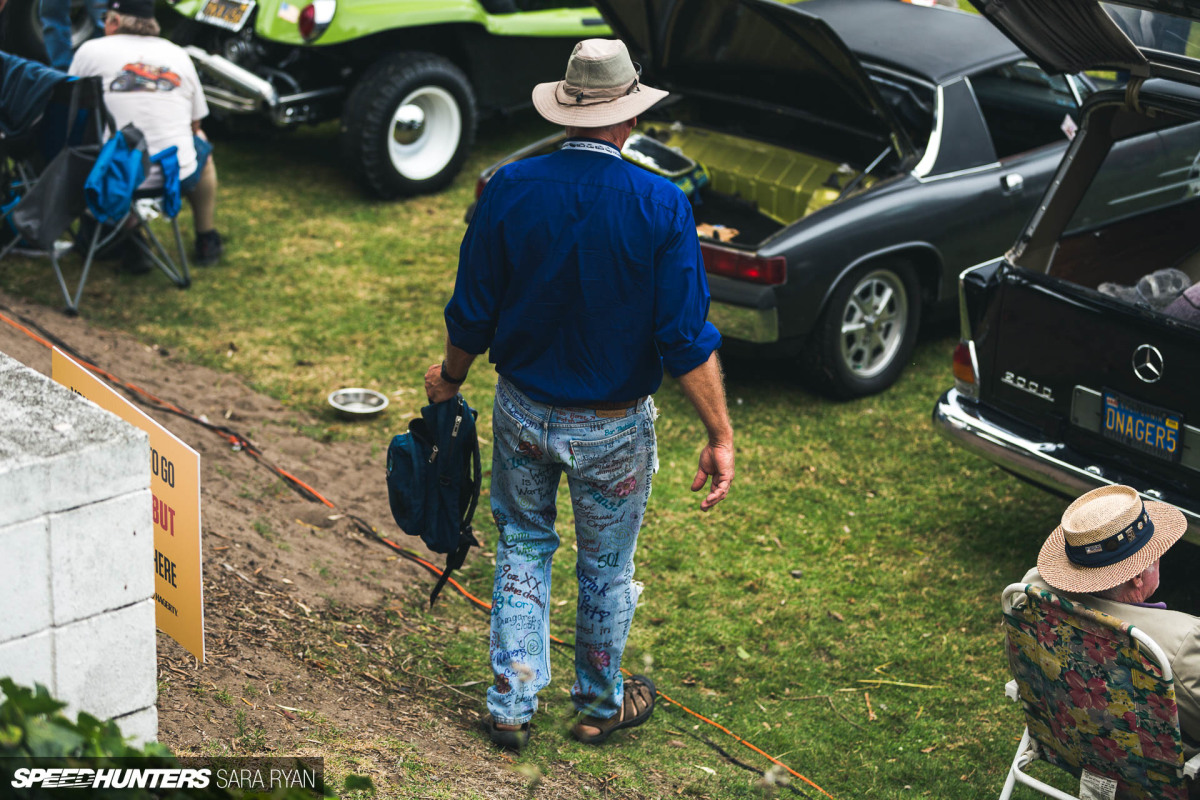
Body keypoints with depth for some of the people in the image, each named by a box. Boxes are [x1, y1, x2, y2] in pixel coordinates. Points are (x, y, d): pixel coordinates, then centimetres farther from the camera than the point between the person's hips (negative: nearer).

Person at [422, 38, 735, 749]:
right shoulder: (661, 206, -17)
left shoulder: (509, 190, -11)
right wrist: (721, 436, -12)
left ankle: (511, 707, 24)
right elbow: (687, 337, -19)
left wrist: (450, 380, 15)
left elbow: (472, 315, -4)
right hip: (614, 425, -2)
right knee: (607, 566, 18)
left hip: (523, 411, 2)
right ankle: (600, 705, 38)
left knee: (523, 550, 22)